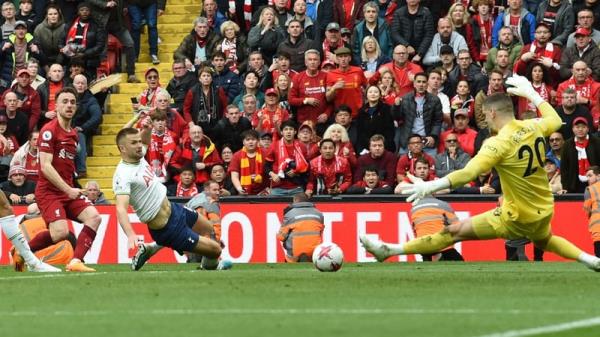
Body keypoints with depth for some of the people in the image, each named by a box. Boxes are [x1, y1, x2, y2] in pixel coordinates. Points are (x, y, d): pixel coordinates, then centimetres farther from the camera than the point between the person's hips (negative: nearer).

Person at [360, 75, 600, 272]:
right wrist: (531, 94, 30)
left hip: (518, 219, -7)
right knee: (543, 240, 42)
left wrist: (432, 186, -40)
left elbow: (468, 173, -34)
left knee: (455, 232, -4)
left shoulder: (499, 143, -21)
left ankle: (391, 250, -3)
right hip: (544, 212, 7)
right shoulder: (534, 127, -2)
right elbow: (555, 121, 23)